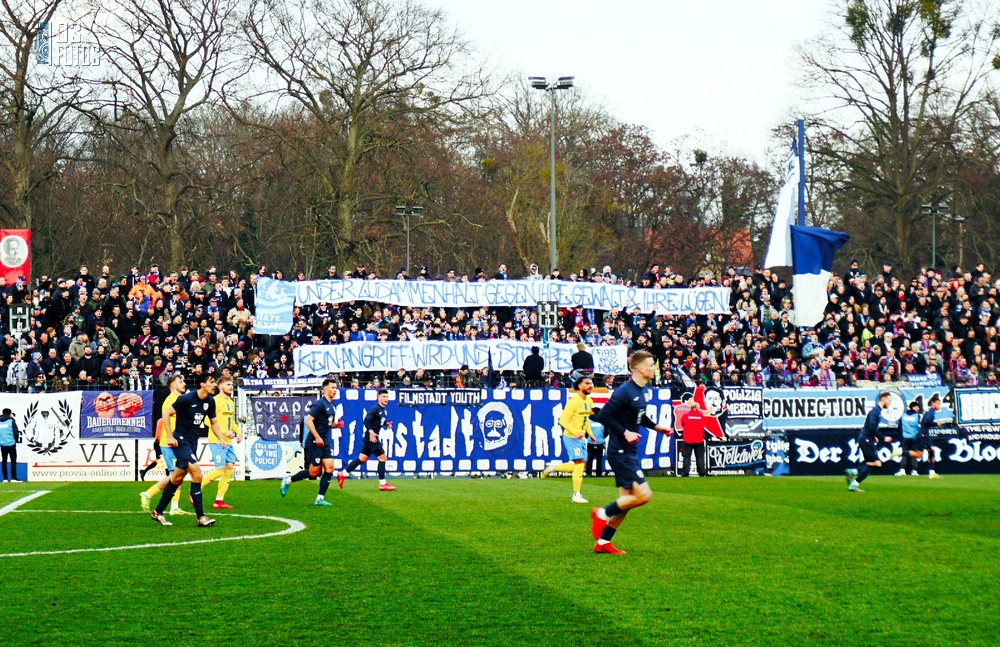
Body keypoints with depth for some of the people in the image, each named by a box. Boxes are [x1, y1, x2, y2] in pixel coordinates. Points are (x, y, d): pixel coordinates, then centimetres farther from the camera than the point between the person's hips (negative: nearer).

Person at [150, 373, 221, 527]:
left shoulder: (210, 401, 4)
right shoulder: (187, 398, -17)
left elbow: (214, 422, 18)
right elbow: (166, 413, -12)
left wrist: (221, 438, 4)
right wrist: (170, 436, -15)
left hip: (192, 443, 8)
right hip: (180, 441, -8)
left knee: (177, 479, 14)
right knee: (197, 474, -18)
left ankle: (158, 512, 27)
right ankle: (200, 517, -15)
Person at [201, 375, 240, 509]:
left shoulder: (231, 402, 17)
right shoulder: (215, 401, -10)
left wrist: (237, 432, 11)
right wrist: (224, 431, -26)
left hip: (228, 442, 8)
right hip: (217, 441, -8)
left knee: (230, 468, 2)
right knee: (220, 470, -12)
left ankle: (219, 501, 8)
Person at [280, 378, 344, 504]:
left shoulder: (332, 406, 14)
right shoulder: (320, 404, -14)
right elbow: (308, 420, -20)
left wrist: (336, 425, 5)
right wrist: (317, 437, -23)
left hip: (325, 442, 8)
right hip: (314, 442, -8)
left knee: (329, 468, -3)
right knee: (313, 472, -4)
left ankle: (320, 498, 0)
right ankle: (288, 481, 16)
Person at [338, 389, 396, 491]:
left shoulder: (382, 410, 13)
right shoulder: (375, 409, -15)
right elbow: (366, 420, -24)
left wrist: (386, 424, 7)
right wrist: (370, 431, -34)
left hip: (373, 437, 10)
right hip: (371, 436, -10)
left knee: (362, 459, 15)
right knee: (382, 457, -8)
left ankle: (343, 474, 23)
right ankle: (382, 484, -2)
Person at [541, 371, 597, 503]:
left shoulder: (589, 401, 8)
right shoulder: (574, 401, -17)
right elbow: (563, 420, -20)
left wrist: (590, 433, 12)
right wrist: (575, 432, -31)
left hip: (582, 438, 8)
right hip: (571, 437, -8)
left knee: (581, 466, 9)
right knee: (580, 463, -13)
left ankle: (553, 467, 28)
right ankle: (576, 495, -7)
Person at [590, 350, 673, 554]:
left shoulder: (644, 390, 9)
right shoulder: (624, 392, -19)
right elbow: (603, 416, -20)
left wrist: (656, 427, 11)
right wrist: (625, 432, -23)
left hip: (630, 452, 10)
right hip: (620, 452, -10)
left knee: (626, 501, 11)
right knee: (643, 495, -13)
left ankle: (603, 542, 18)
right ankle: (602, 514, 3)